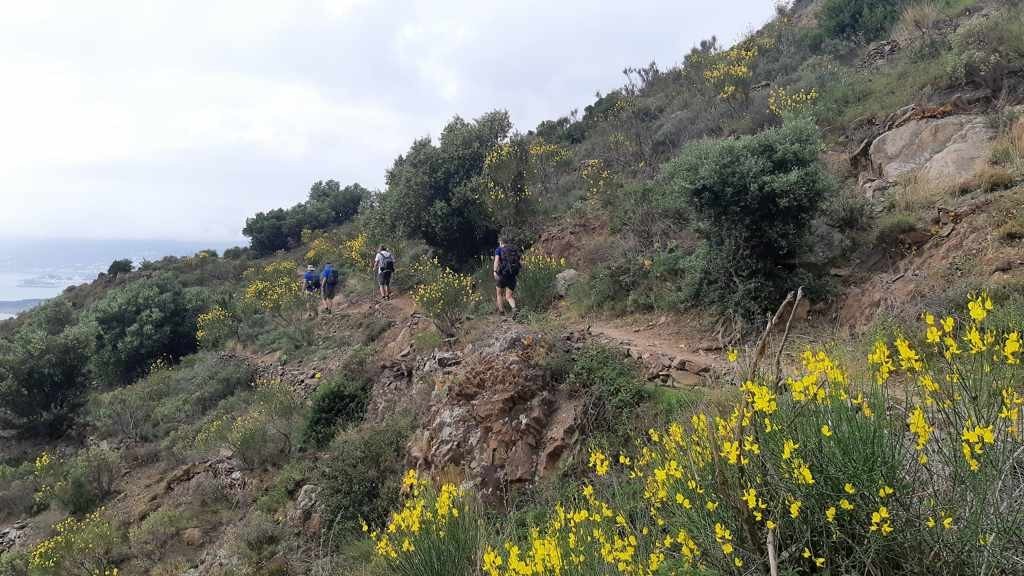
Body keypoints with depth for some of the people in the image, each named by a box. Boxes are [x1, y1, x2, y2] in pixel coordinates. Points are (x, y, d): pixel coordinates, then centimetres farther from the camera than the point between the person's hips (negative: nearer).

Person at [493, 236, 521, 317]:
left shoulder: (499, 250, 4)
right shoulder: (515, 250, 17)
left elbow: (496, 261, -14)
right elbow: (520, 264, 13)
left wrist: (495, 272, -24)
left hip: (503, 274, -3)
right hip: (513, 276, 3)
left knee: (499, 293, 21)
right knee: (509, 297, 6)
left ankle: (501, 311, 22)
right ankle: (514, 308, -22)